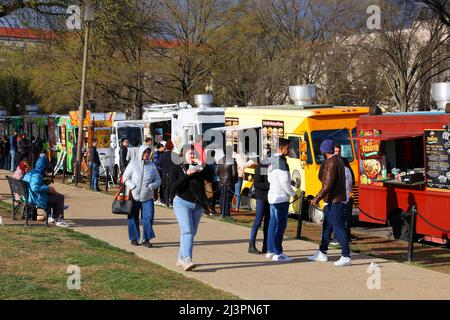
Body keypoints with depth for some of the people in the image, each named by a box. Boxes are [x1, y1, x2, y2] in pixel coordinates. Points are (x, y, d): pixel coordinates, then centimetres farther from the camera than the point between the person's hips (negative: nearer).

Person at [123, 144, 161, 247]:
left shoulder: (152, 165, 6)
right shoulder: (133, 163, 0)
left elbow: (158, 180, 9)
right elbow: (125, 177, 2)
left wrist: (151, 187, -10)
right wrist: (133, 187, -13)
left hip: (147, 197, 1)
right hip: (134, 196, -1)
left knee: (148, 217, -8)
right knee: (133, 218, 6)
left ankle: (146, 239, 0)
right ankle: (134, 238, 19)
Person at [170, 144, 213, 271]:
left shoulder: (199, 168, 11)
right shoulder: (176, 169, 1)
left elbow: (210, 178, 0)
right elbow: (174, 186, -12)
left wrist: (204, 167, -12)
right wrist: (187, 175, -19)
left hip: (197, 204, 5)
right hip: (182, 202, -5)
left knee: (192, 233, 7)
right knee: (187, 231, -19)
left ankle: (181, 258, 19)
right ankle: (187, 260, -29)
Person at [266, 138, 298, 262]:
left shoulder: (272, 160, 14)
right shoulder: (281, 161, -16)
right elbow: (284, 181, -21)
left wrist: (289, 181, 16)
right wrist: (293, 194, -8)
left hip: (272, 196, 10)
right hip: (281, 198, -10)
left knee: (273, 224, 14)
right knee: (280, 225, -7)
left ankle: (271, 250, 20)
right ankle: (277, 253, -7)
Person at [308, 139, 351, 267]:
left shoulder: (331, 163, -17)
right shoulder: (338, 160, 15)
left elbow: (328, 184, -22)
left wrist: (317, 198, -19)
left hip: (335, 201, -11)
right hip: (331, 201, 11)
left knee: (338, 229, -10)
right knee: (327, 227, 18)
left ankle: (346, 257, -10)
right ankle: (322, 254, 28)